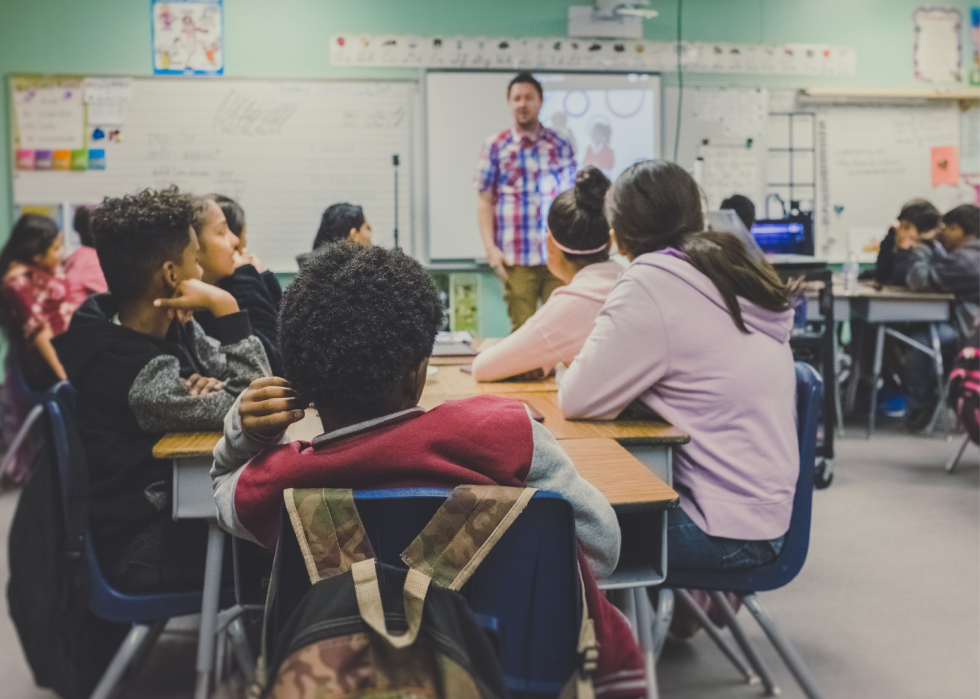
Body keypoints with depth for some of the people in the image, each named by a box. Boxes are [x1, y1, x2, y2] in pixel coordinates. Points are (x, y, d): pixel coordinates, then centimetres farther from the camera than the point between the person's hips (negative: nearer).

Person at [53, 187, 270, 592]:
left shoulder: (171, 328, -1)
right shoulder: (140, 374, -28)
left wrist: (213, 387, -19)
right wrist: (226, 308, -27)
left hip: (173, 503, 8)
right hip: (144, 549, -8)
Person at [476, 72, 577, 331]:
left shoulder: (560, 146, 10)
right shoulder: (495, 146, 5)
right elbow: (484, 200, 4)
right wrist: (490, 247, -5)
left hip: (558, 256, 1)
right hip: (516, 259, -1)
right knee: (522, 329, 1)